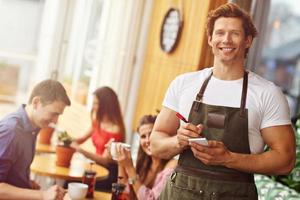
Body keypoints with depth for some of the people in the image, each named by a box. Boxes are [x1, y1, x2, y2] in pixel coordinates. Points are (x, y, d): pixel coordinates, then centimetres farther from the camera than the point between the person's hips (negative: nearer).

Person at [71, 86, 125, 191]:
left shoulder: (116, 130, -20)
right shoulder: (98, 121, 3)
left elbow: (105, 160, -21)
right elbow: (82, 139, 18)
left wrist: (81, 150, -28)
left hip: (109, 173, -7)